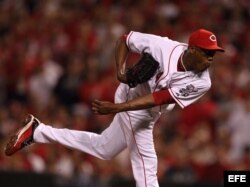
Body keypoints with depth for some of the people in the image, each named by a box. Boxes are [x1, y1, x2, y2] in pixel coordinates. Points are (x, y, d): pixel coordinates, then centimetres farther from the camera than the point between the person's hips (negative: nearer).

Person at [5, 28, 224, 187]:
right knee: (146, 165, -8)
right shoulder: (163, 46, -28)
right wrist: (120, 70, -24)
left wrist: (116, 108, -32)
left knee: (101, 149, 23)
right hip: (132, 100, -5)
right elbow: (124, 40, -9)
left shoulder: (201, 83, -22)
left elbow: (156, 99, -26)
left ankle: (38, 131, 37)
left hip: (146, 114, 5)